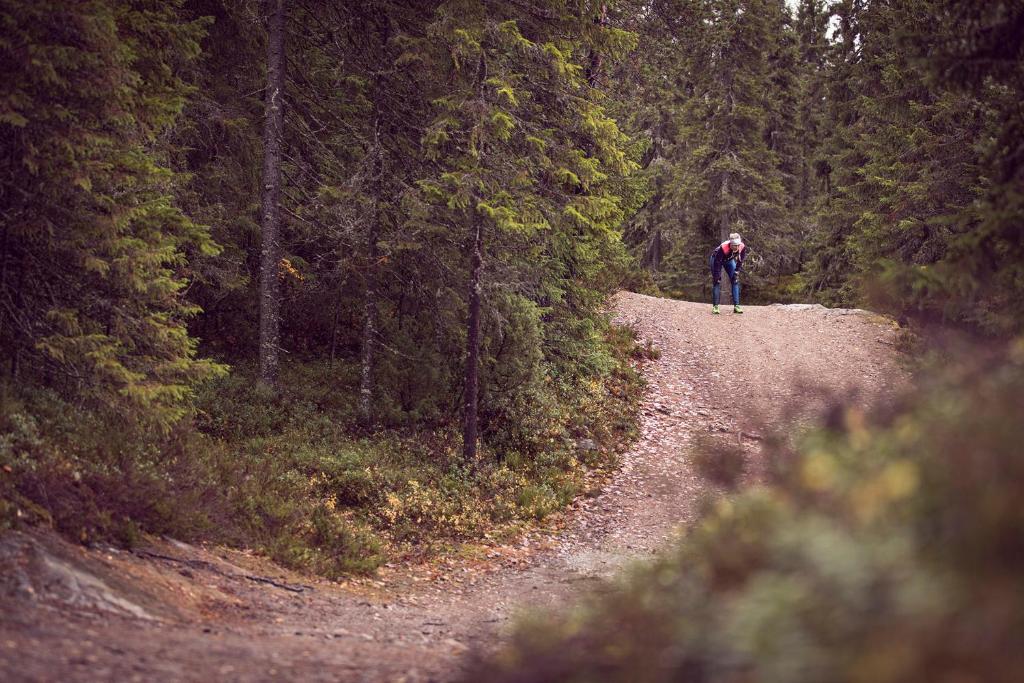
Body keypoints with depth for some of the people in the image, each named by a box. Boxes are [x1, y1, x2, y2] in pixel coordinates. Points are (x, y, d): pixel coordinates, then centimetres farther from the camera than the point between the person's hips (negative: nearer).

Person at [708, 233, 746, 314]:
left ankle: (736, 306, -3)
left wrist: (736, 272, -14)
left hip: (729, 260, 4)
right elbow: (717, 263, -33)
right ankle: (715, 306, -8)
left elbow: (740, 261, -12)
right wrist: (717, 277, -29)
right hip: (716, 259, -4)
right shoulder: (723, 248, -42)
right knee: (717, 282, -13)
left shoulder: (742, 247, -29)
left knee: (735, 281, -6)